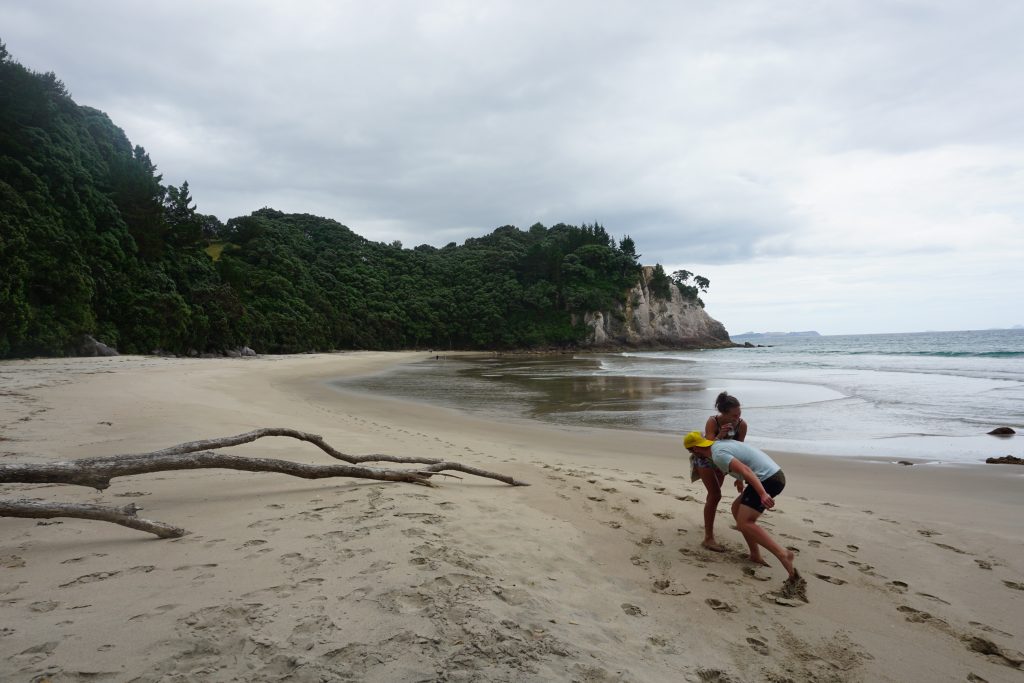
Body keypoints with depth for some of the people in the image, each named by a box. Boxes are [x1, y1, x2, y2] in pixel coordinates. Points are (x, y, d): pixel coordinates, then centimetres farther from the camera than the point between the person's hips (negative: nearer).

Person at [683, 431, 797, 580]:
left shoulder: (717, 455, -13)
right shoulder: (721, 443, 17)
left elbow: (745, 470, -27)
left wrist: (763, 494, -36)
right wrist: (740, 479, 51)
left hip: (766, 479, -10)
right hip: (774, 475, 10)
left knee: (744, 523, -12)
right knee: (737, 508, 18)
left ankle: (783, 555, -21)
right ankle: (755, 555, 14)